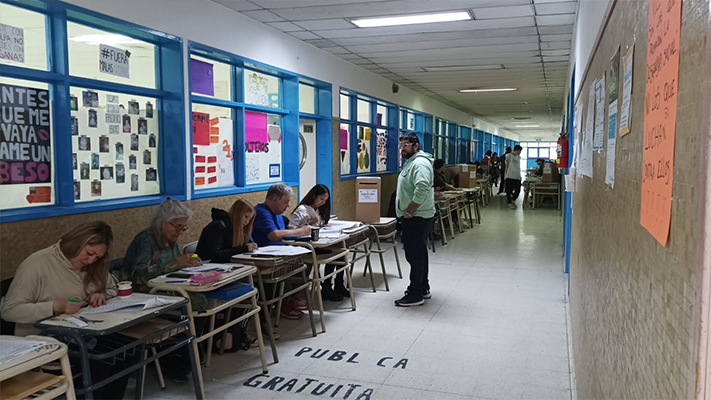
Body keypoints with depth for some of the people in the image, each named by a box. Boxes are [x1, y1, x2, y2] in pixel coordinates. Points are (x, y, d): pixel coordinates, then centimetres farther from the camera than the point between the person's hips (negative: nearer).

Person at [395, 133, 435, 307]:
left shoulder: (420, 163, -17)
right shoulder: (411, 162, 18)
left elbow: (422, 190, -30)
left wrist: (409, 211, -22)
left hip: (417, 218, -11)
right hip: (413, 218, 11)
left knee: (415, 255, -7)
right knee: (418, 254, 17)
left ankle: (416, 294, -2)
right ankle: (423, 288, 27)